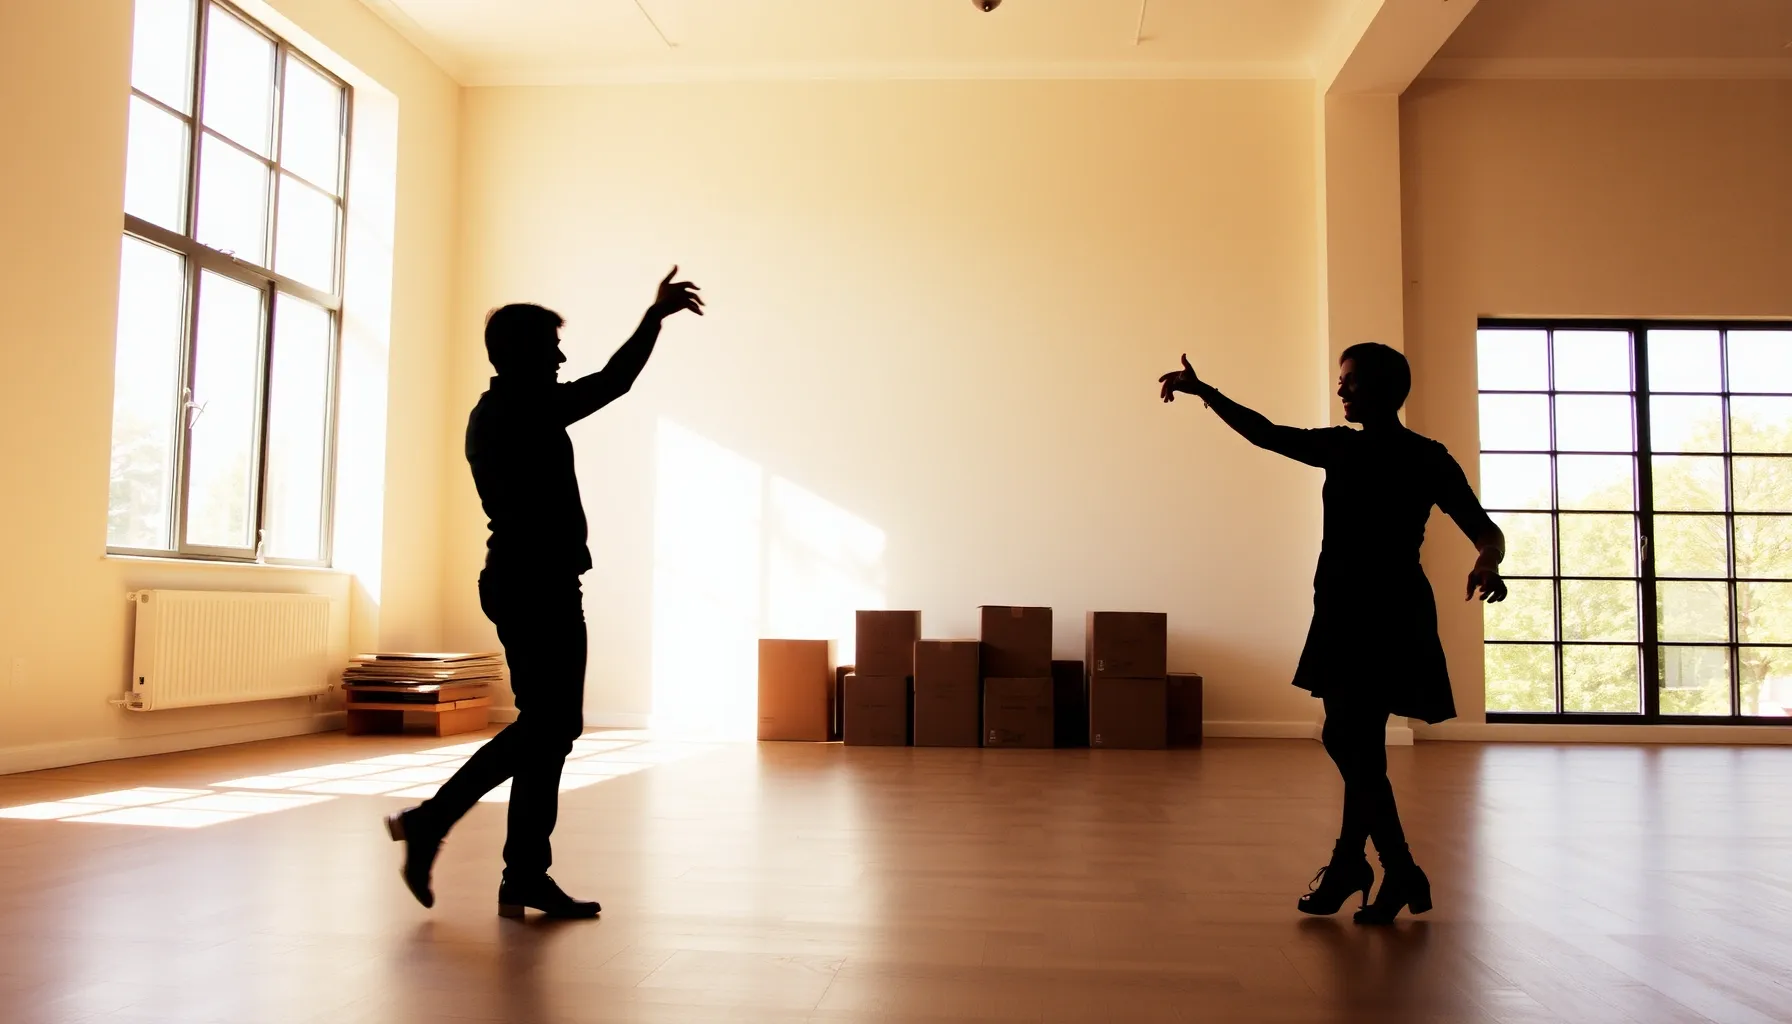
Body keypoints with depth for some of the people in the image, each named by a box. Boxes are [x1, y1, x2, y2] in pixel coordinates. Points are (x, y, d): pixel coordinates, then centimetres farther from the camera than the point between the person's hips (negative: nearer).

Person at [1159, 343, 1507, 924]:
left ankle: (1348, 866, 8)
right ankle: (1400, 875, 23)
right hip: (1341, 612, 7)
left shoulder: (1427, 459, -6)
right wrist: (1204, 392, 12)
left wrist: (1488, 563, -33)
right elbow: (1266, 434, 17)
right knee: (1350, 742, 10)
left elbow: (1484, 528, -10)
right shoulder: (1341, 448, 11)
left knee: (1354, 744, -8)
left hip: (1390, 616, -7)